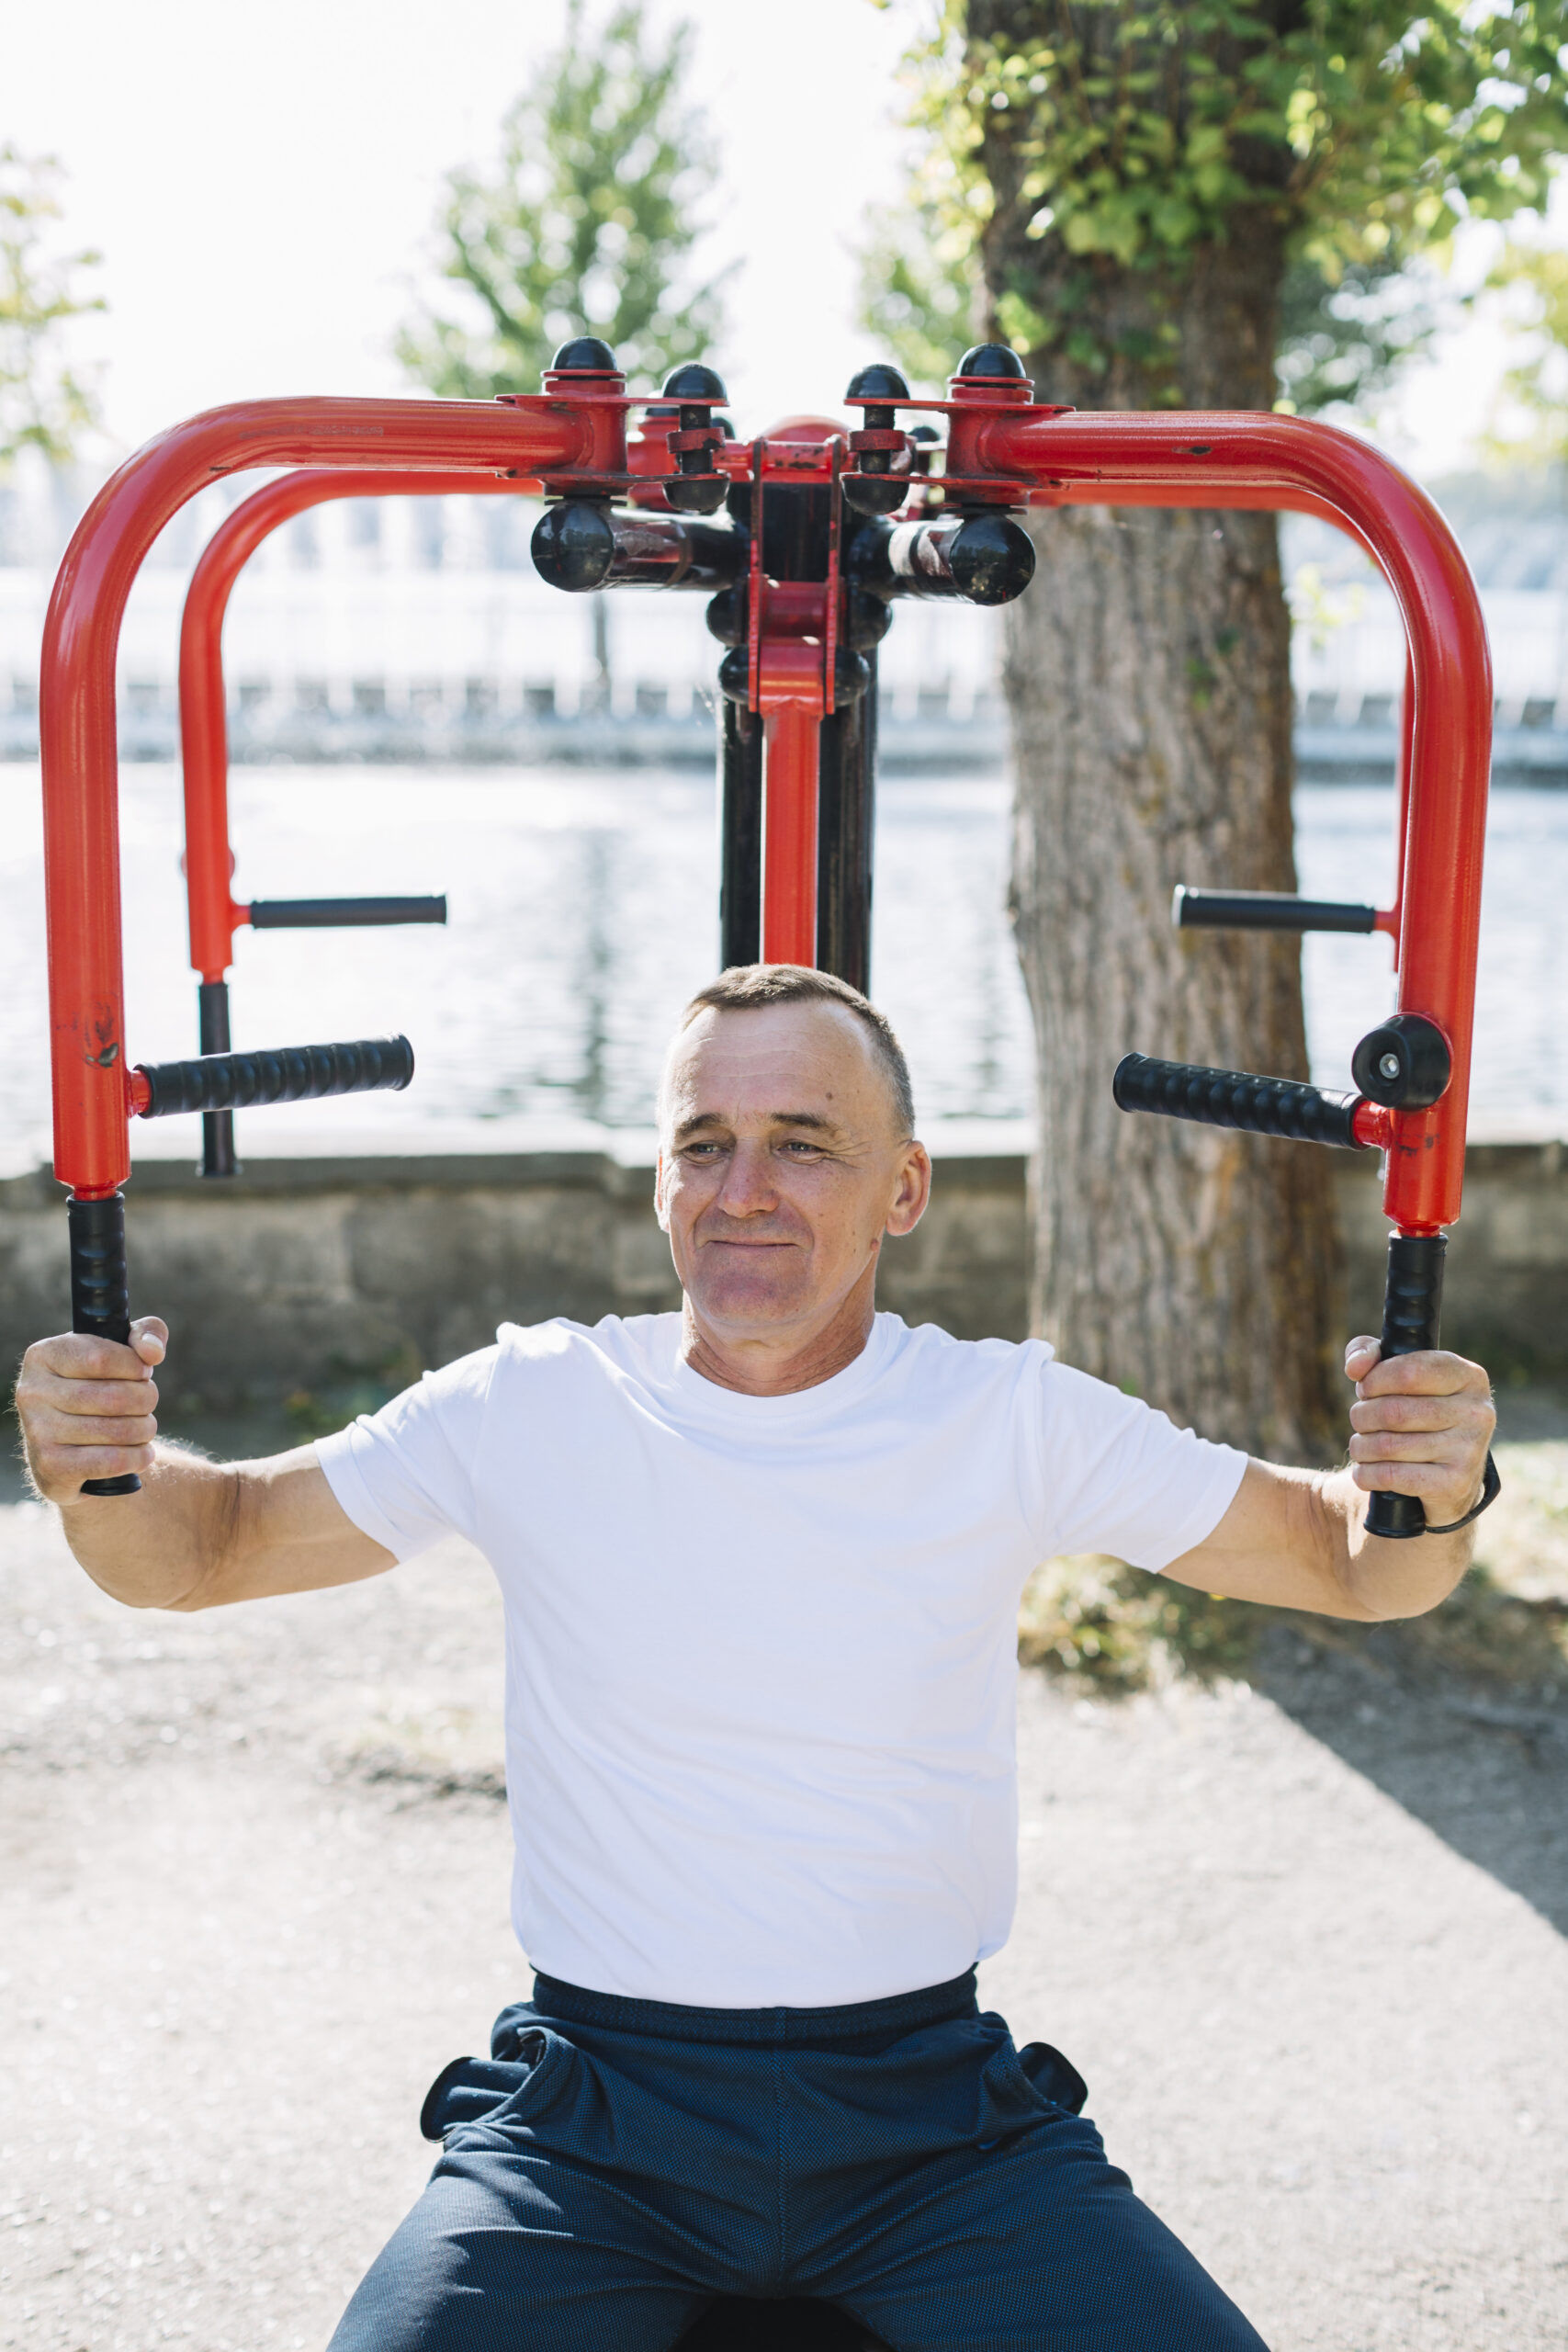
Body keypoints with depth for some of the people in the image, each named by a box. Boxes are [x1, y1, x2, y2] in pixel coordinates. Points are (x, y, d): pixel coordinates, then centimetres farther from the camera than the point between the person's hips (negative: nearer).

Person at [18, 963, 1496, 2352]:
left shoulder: (1011, 1420, -1)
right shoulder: (531, 1411, -2)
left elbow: (1344, 1565, 5)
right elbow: (204, 1548, 6)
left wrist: (1427, 1498, -18)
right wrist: (102, 1477, -17)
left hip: (927, 2109, 1)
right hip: (594, 2118, 0)